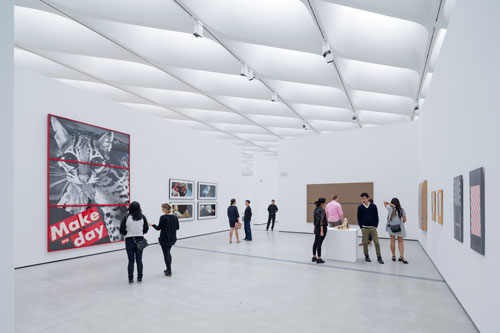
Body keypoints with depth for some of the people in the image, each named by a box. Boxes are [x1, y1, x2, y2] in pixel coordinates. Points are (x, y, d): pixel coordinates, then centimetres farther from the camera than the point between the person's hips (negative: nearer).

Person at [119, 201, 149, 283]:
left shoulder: (126, 217, -10)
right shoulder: (142, 217, -5)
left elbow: (121, 230, -8)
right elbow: (146, 229, 0)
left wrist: (128, 233, 9)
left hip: (129, 240, -1)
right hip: (140, 240, 1)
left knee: (131, 260, 9)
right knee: (139, 260, 11)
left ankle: (130, 278, 16)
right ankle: (139, 278, 17)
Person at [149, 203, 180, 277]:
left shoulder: (163, 217, -16)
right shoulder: (175, 217, -1)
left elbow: (158, 228, -10)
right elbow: (177, 227, 5)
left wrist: (152, 225, 8)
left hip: (164, 239, -6)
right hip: (172, 238, 6)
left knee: (166, 254, 4)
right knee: (168, 253, 23)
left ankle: (169, 272, 7)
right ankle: (169, 269, 31)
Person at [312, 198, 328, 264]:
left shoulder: (316, 209, 8)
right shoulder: (322, 210, -18)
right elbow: (321, 221, -22)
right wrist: (322, 231, -22)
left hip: (316, 227, 8)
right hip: (322, 227, -8)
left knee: (315, 242, 12)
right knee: (319, 243, -4)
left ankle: (314, 257, 19)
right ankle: (319, 259, 3)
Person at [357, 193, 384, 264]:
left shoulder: (373, 206, -2)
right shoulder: (360, 207, -1)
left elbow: (376, 217, 3)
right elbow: (359, 218, 3)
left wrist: (375, 226, -4)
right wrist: (361, 227, -3)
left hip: (373, 228, 0)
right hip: (364, 228, 0)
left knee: (376, 242, -1)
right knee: (365, 243, 6)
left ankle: (379, 257, 10)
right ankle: (366, 256, 21)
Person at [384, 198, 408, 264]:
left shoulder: (390, 208, -5)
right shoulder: (401, 210, 0)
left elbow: (384, 202, 9)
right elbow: (404, 220, 1)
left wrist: (390, 204, -5)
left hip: (391, 227, -1)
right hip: (400, 227, 1)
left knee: (392, 241, 5)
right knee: (400, 242, 7)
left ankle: (393, 256, 12)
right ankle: (401, 256, -4)